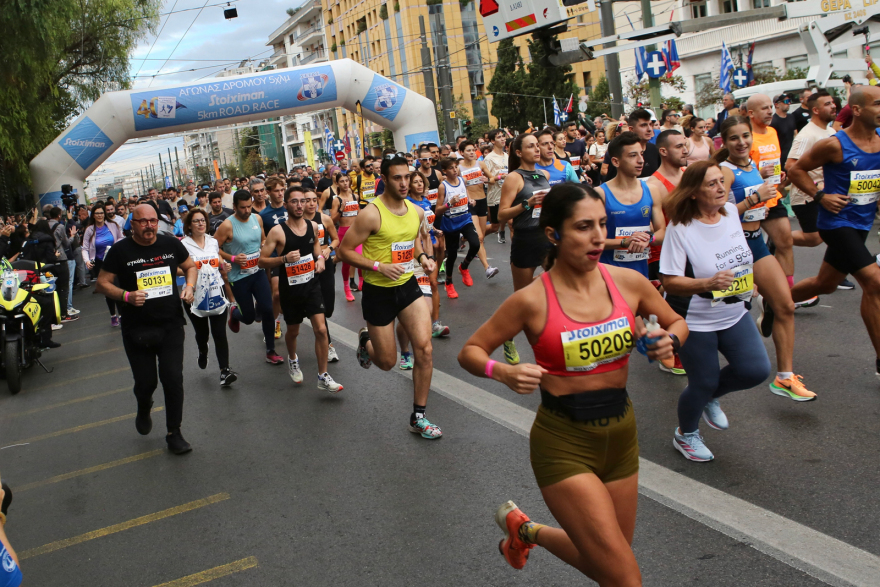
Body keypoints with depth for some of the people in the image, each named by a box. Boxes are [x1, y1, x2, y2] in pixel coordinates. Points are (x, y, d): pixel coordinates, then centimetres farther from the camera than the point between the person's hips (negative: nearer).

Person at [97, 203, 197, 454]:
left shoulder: (171, 244, 0)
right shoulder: (120, 250, -6)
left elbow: (190, 266, 16)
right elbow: (102, 283, -3)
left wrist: (189, 287, -4)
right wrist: (126, 296, -20)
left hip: (171, 324, 1)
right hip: (137, 329, -1)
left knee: (173, 378, -5)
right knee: (146, 382, 6)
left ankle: (174, 433, 11)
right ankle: (143, 410, 44)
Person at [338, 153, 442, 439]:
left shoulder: (416, 211, 0)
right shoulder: (371, 214, -19)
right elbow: (345, 250, -15)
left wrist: (422, 257, 1)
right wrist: (378, 266, -24)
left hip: (408, 286, 5)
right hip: (378, 292, -4)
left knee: (425, 350, -9)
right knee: (387, 362, 6)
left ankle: (418, 417, 6)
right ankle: (365, 341, 45)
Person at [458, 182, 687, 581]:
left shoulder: (628, 282, -4)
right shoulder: (532, 301, -14)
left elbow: (677, 323, 13)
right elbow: (470, 351, -5)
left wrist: (669, 340, -9)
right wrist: (504, 373, -24)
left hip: (622, 432, 5)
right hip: (564, 443, -5)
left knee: (602, 563, 21)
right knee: (624, 576, -8)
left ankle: (524, 529, 43)